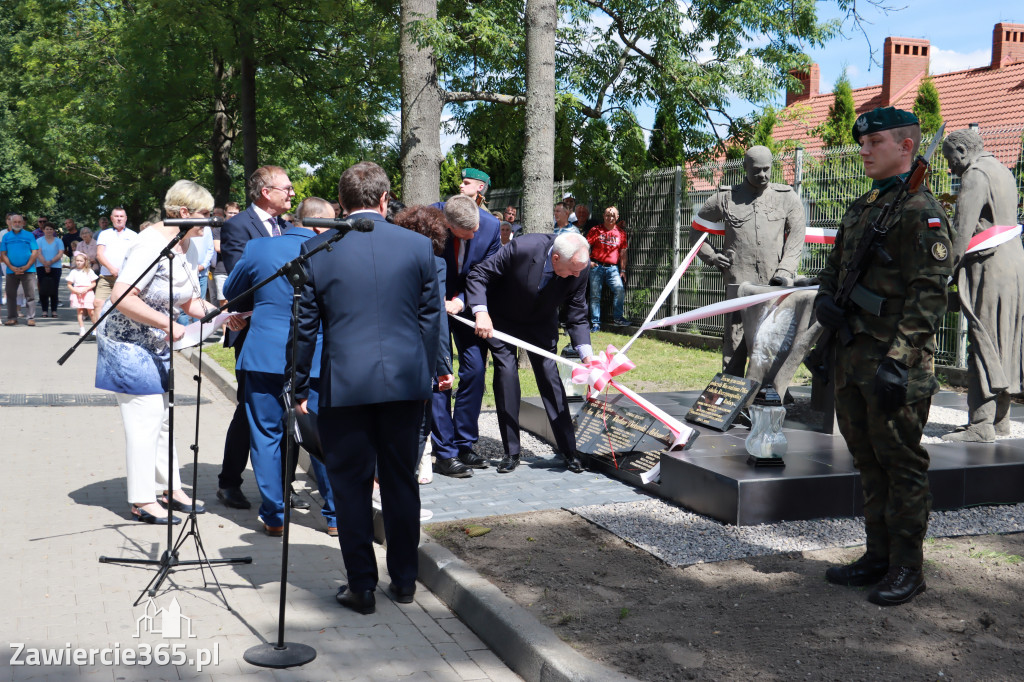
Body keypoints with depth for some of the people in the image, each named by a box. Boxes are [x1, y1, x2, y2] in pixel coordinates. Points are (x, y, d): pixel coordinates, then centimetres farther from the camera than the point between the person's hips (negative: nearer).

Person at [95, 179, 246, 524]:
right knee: (145, 420, -6)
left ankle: (171, 489, 24)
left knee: (163, 417, 14)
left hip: (156, 345, 9)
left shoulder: (188, 250, 5)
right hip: (127, 343, -9)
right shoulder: (152, 244, -23)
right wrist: (168, 324, -31)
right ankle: (142, 501, 4)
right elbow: (122, 297, -30)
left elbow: (189, 302, 9)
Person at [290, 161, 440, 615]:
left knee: (351, 485, 8)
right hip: (406, 381, 2)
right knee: (401, 481, 14)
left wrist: (300, 388, 9)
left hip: (344, 385, -2)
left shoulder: (316, 250, -3)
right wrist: (426, 376, 17)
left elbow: (306, 325, 0)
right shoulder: (418, 245, 1)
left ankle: (362, 586, 14)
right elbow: (430, 317, 6)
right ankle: (404, 580, 23)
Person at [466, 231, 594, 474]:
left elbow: (577, 317, -13)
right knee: (506, 373, -9)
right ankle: (511, 452, 1)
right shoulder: (521, 249, -34)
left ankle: (569, 451, 6)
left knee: (550, 376, -3)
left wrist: (586, 353, -27)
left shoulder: (579, 269, -24)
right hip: (500, 320, -2)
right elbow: (479, 276, -23)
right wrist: (481, 312, -37)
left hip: (541, 324, 2)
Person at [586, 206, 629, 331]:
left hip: (612, 268, 1)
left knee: (620, 289, -17)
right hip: (596, 266, -1)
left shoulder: (621, 233, 12)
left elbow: (623, 253, 14)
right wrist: (588, 261, -5)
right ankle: (595, 323, 6)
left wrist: (622, 270, 8)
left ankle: (618, 317, -2)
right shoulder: (595, 230, 6)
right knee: (595, 294, -1)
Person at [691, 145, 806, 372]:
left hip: (775, 288, 1)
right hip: (739, 285, -1)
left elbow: (796, 240, 7)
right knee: (734, 347, -3)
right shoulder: (725, 198, 10)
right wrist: (713, 257, 6)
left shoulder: (788, 198, 12)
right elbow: (696, 231, 19)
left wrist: (784, 272, -6)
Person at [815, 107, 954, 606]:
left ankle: (906, 568, 10)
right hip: (853, 357, 9)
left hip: (894, 364, -9)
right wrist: (825, 302, 2)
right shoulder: (860, 209, 17)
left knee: (902, 465, 0)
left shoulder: (921, 210, -11)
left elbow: (928, 295, -18)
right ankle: (878, 556, 26)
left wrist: (898, 362, -23)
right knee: (868, 462, 15)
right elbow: (832, 268, 25)